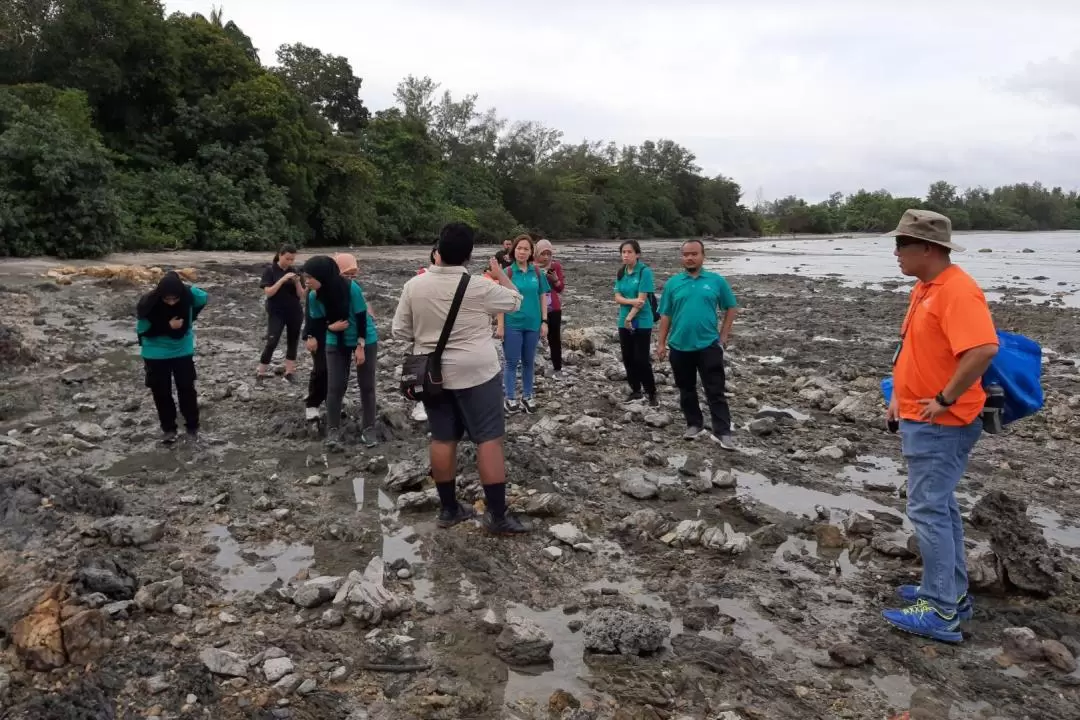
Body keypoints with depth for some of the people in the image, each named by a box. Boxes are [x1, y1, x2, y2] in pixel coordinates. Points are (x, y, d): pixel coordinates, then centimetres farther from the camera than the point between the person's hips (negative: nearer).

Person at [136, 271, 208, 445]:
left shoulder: (190, 294, -21)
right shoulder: (148, 304, -26)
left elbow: (203, 298, 2)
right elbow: (142, 331, -16)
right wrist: (167, 326, -27)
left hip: (183, 350, 1)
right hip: (156, 354, -1)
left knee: (187, 389, 7)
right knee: (161, 392, 7)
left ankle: (192, 427, 22)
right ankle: (168, 429, 23)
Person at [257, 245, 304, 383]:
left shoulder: (294, 272, 5)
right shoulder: (270, 271, -6)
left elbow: (301, 295, 3)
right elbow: (268, 292, -15)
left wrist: (297, 282, -16)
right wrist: (282, 279, -23)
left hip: (295, 313, 4)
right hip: (276, 313, -4)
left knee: (293, 342, 7)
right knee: (272, 342, -11)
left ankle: (290, 372, 16)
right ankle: (260, 372, -1)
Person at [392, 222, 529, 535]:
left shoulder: (414, 285, -4)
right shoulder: (479, 287, -13)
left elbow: (400, 331, 2)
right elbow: (514, 300, 4)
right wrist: (500, 273, 20)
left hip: (433, 373, 4)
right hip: (476, 372, -4)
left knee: (442, 439, 12)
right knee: (489, 439, 0)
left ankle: (448, 508, 21)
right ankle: (497, 515, 1)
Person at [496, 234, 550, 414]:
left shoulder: (537, 273, 3)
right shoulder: (507, 273, -6)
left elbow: (542, 298, 8)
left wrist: (544, 321, 4)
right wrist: (500, 325, -9)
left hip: (532, 324, 3)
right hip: (512, 324, -3)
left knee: (529, 362, 13)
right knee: (512, 362, 4)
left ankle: (527, 397, 25)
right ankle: (510, 398, 16)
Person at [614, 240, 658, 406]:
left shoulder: (645, 271, -12)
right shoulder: (621, 273, 6)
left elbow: (642, 299, -16)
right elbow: (617, 297, 1)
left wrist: (630, 318, -15)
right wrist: (631, 301, -18)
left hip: (642, 323, -6)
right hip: (624, 322, 6)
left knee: (641, 359, -6)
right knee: (628, 358, 10)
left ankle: (651, 393, 8)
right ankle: (635, 390, 23)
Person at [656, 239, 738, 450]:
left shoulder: (717, 281, 0)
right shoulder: (673, 283, 3)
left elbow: (731, 308, 7)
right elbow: (665, 315, 6)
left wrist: (723, 336, 1)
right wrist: (662, 343, 2)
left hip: (708, 345, -2)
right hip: (679, 346, 3)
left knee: (715, 391, -2)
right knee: (686, 389, 13)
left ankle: (722, 432, 0)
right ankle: (694, 424, 28)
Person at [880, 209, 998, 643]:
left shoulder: (957, 291, -21)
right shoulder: (924, 288, 11)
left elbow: (984, 350, -33)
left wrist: (944, 399, -25)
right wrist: (900, 395, 16)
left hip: (940, 424, -10)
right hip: (921, 420, 10)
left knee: (927, 510, -5)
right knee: (940, 506, 17)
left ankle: (940, 613, 4)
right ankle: (952, 593, 29)